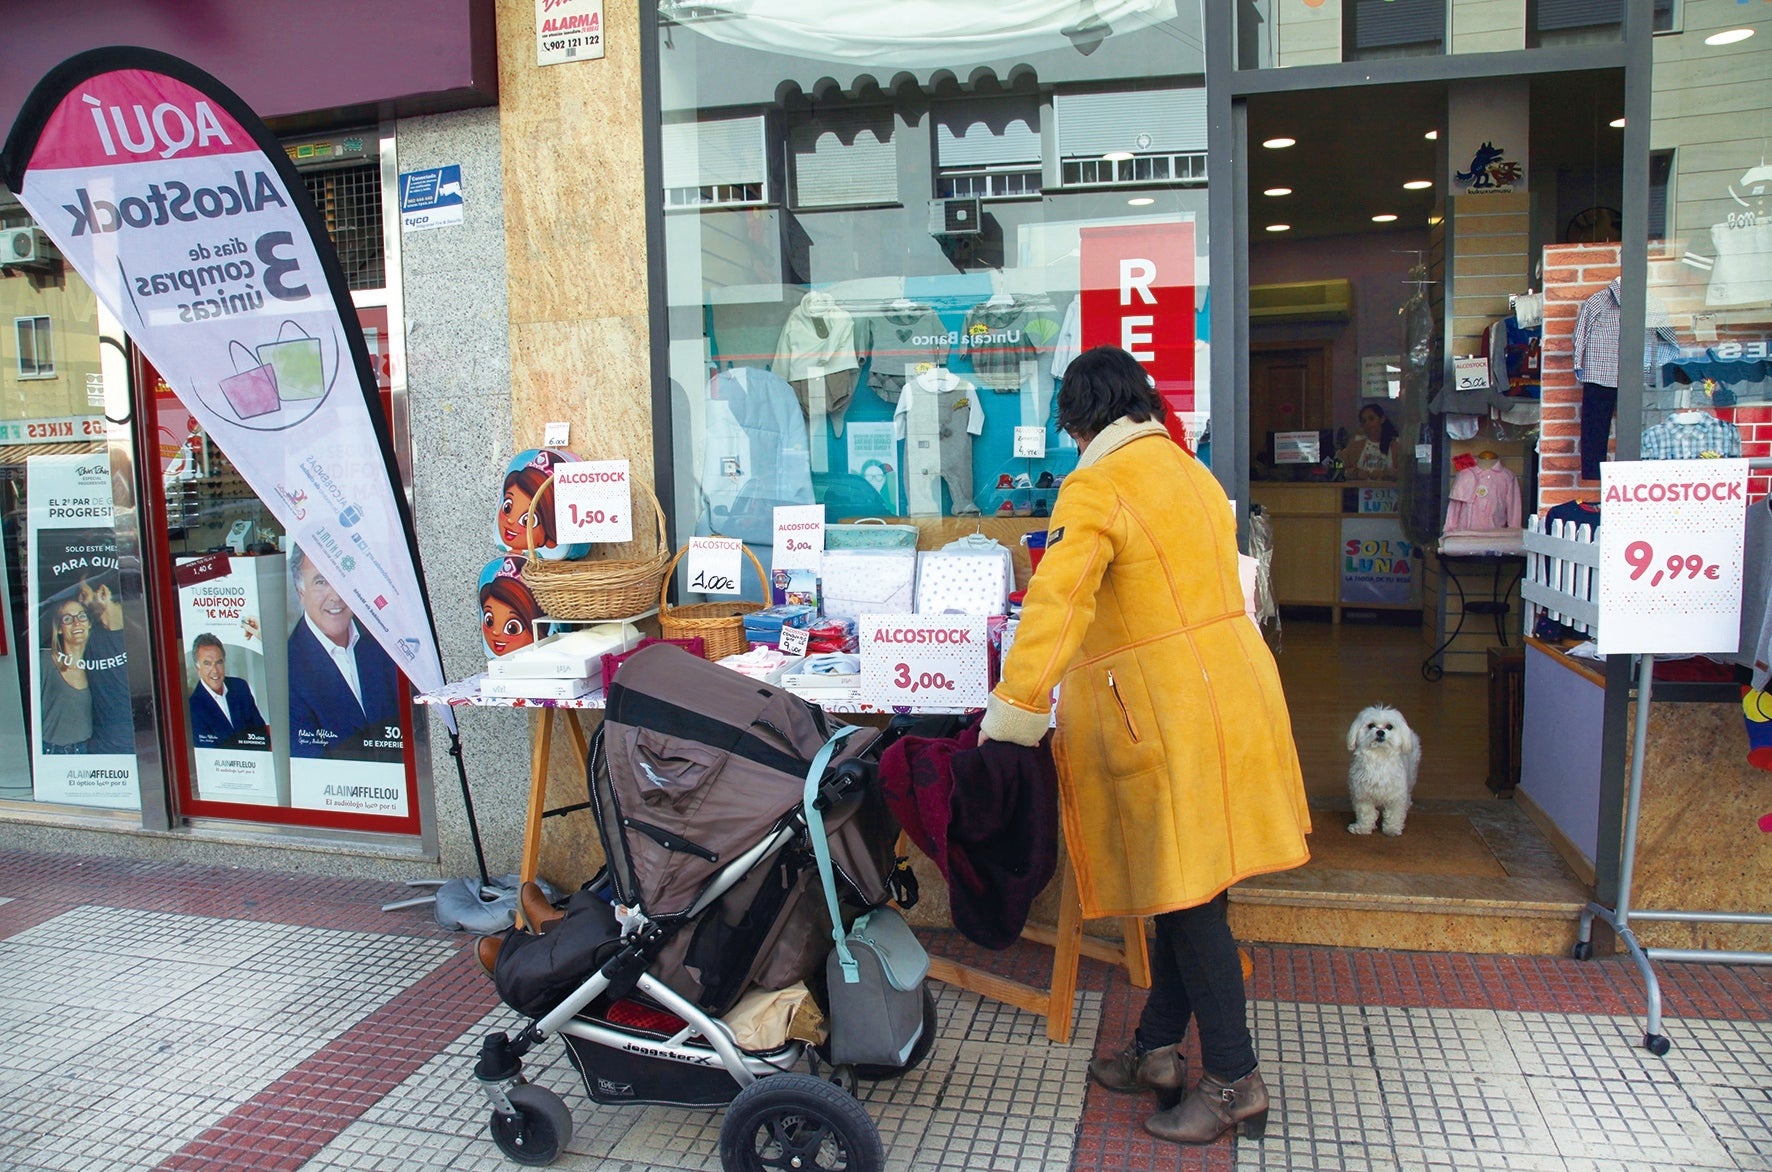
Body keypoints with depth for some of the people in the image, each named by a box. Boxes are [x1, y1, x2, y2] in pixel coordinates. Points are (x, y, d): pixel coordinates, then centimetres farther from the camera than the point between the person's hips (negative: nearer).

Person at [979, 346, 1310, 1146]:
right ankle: (1157, 1051, 28)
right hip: (1227, 684, 9)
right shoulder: (1191, 472, 14)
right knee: (1183, 888, 15)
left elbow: (1057, 601, -25)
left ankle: (1235, 1082, 14)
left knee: (1189, 898, 2)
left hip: (1173, 714, -9)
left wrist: (1015, 709, -25)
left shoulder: (1096, 488, -13)